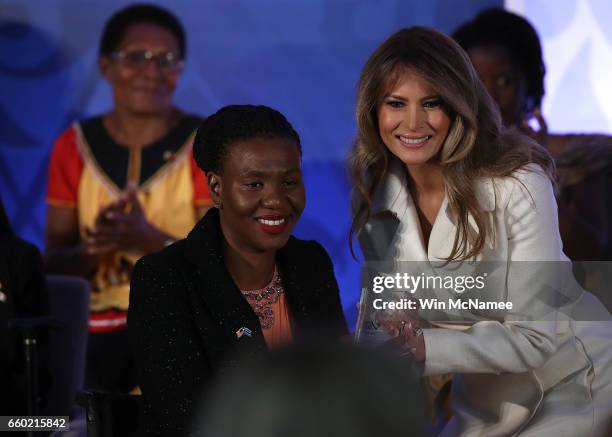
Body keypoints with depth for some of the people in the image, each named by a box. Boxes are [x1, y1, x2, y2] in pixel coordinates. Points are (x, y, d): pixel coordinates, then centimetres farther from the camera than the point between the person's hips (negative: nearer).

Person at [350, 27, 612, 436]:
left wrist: (427, 349, -37)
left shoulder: (519, 185, -25)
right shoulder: (375, 194, -7)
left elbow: (533, 339, -25)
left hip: (571, 386, -6)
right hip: (486, 397, 6)